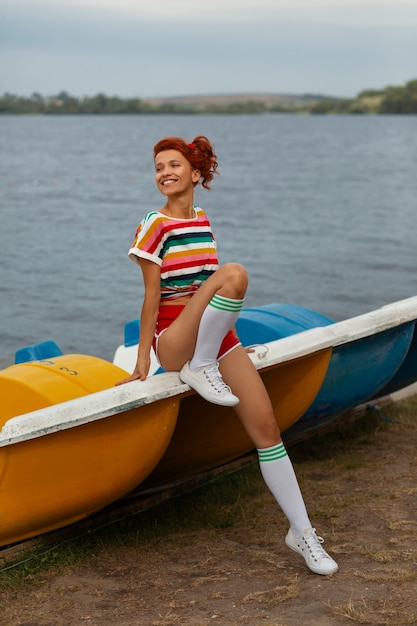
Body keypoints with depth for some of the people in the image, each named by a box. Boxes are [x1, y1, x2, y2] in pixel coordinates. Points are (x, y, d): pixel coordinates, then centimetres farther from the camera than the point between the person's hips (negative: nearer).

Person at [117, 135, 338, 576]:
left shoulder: (202, 220, 14)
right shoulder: (155, 226, -5)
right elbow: (152, 295, -8)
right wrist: (142, 359, -8)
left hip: (217, 337, 6)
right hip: (174, 341, -6)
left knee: (266, 427, -3)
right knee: (235, 273, -31)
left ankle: (301, 531, 5)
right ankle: (197, 369, -21)